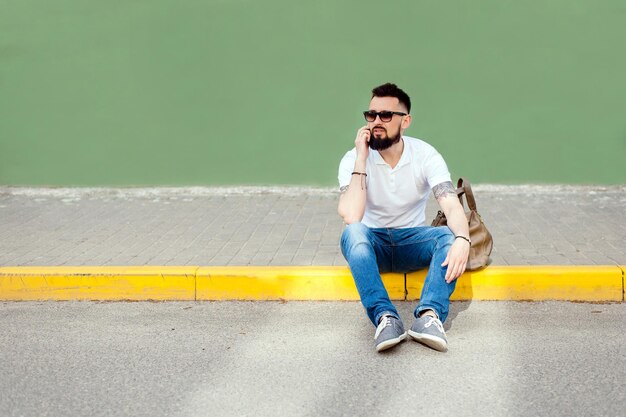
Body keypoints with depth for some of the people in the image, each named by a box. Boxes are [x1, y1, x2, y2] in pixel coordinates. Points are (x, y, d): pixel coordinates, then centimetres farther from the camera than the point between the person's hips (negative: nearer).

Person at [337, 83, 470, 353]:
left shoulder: (425, 155, -10)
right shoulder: (353, 159, -11)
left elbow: (452, 206, -24)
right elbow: (351, 217, -27)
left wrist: (462, 240, -46)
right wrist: (361, 160, -26)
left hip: (412, 241, 1)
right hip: (373, 244, -1)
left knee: (450, 236, -30)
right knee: (352, 233, -36)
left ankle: (428, 315, -46)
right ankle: (385, 318, -45)